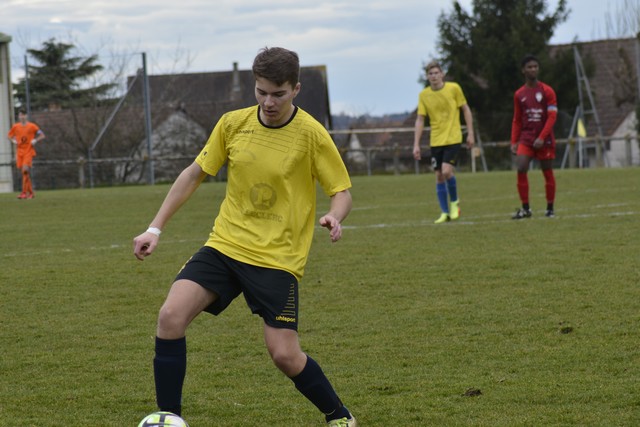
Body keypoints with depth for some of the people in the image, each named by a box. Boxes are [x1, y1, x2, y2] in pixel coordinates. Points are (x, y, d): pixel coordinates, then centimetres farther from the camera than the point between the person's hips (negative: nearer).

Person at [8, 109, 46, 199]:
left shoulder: (32, 126, -3)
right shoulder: (15, 127, 6)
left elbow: (42, 135, 2)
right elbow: (10, 135, 23)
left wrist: (35, 140, -13)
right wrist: (14, 140, 3)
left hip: (29, 151, -4)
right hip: (19, 152, 4)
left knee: (25, 170, -19)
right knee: (23, 171, 4)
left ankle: (24, 192, -16)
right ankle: (31, 192, 16)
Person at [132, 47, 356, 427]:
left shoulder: (311, 134, -9)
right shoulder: (233, 124, 1)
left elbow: (342, 191, -3)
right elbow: (194, 174, 11)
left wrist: (335, 218, -27)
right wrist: (155, 229, 7)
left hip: (278, 258, -3)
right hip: (224, 245, 4)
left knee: (285, 354, -11)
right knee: (171, 317, -16)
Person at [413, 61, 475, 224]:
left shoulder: (454, 88, -5)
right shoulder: (424, 95, 1)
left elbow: (466, 110, 4)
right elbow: (420, 120, 4)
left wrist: (470, 133, 1)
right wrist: (416, 145, -1)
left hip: (453, 138, -3)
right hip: (436, 141, 3)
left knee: (447, 171, -18)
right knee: (439, 176, 4)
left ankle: (454, 201, 7)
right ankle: (445, 213, 13)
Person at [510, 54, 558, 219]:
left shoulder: (547, 91, -2)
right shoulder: (519, 94, 8)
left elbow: (552, 117, -7)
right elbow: (517, 120, 13)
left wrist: (542, 137, -17)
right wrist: (514, 142, 3)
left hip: (545, 139, -2)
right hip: (526, 138, 2)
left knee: (548, 173, 4)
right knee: (521, 169, -14)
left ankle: (550, 209, 16)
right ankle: (525, 208, -8)